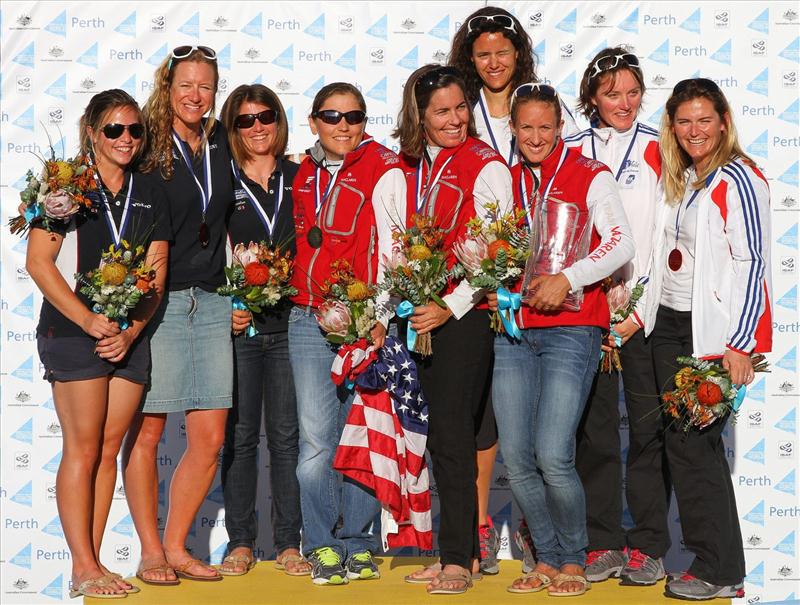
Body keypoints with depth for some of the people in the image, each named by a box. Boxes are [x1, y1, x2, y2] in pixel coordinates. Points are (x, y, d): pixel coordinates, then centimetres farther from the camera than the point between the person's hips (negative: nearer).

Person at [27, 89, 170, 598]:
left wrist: (132, 330, -7)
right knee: (83, 449, -5)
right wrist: (88, 320, -16)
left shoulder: (150, 197, 12)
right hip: (73, 332, -5)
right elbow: (39, 262, -9)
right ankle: (83, 570, 0)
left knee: (109, 448, 6)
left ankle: (93, 562, 12)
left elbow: (156, 275, 8)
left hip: (131, 337, 5)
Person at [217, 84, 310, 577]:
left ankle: (289, 543, 8)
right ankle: (241, 542, 11)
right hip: (237, 325, 0)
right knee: (240, 436, 3)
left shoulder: (300, 178, 9)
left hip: (289, 320, 1)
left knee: (286, 435, 2)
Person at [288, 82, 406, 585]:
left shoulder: (384, 171, -1)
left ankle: (357, 545, 13)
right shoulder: (306, 174, 15)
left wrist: (381, 317, -14)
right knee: (316, 440, -2)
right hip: (309, 321, 4)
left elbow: (393, 250, -6)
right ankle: (323, 545, 9)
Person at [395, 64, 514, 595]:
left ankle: (458, 560, -2)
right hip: (423, 314, 7)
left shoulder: (487, 167, -7)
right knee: (440, 437, 8)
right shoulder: (414, 166, 13)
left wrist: (451, 307, -17)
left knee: (452, 434, -8)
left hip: (465, 314, -7)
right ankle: (464, 552, 17)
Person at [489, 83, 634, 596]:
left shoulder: (589, 175, 0)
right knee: (516, 458, 2)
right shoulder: (507, 180, 14)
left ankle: (574, 561, 9)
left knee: (553, 457, -12)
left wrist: (566, 279, -21)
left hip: (570, 329, -5)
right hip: (512, 332, 5)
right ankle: (547, 559, 19)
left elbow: (620, 245, -10)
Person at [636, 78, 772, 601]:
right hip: (670, 324, 8)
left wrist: (741, 343, -20)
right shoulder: (680, 179, 15)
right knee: (681, 440, 5)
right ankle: (706, 559, 12)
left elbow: (752, 263, -15)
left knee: (695, 441, -8)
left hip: (713, 330, -8)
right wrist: (640, 314, 12)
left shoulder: (738, 178, -9)